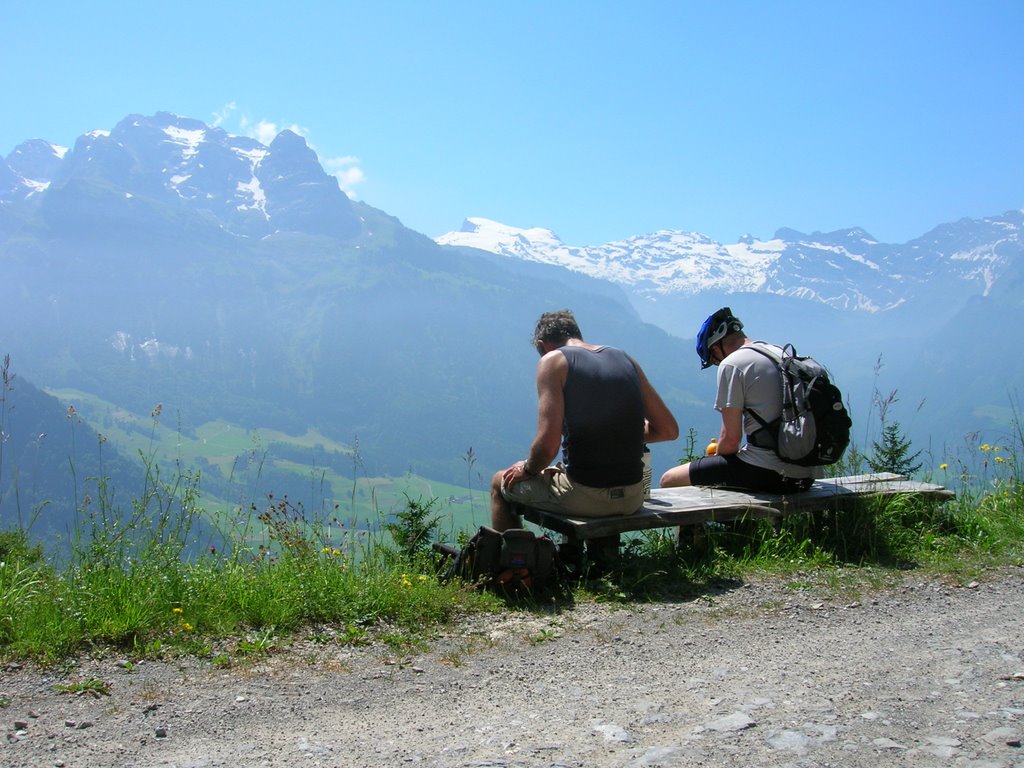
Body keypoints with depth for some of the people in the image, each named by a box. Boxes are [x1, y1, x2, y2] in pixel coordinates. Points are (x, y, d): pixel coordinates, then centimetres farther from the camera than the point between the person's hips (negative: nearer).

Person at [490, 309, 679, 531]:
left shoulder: (553, 360, -5)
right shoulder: (625, 359, 10)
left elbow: (548, 444, -16)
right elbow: (669, 430, 10)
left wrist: (527, 469, 4)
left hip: (585, 497, -5)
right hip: (632, 498, 6)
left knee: (500, 482, 20)